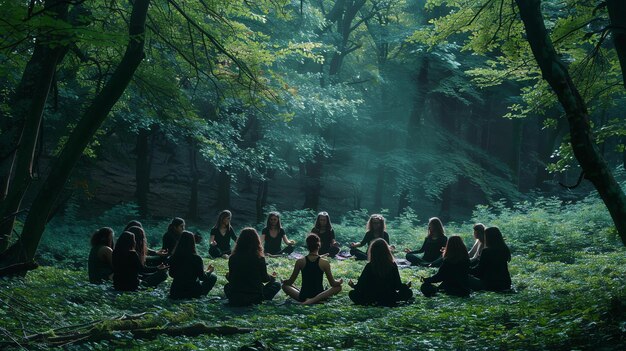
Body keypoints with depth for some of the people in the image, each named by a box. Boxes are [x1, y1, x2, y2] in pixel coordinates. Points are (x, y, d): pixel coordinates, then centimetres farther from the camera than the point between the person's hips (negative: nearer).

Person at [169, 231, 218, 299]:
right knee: (213, 276, 13)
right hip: (192, 292, -5)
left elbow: (171, 274, 10)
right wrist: (209, 271, 13)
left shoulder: (173, 257, -6)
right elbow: (202, 277, -8)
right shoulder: (196, 258, -19)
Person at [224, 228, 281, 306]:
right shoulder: (260, 259, -14)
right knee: (277, 285, 18)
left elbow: (230, 278, 6)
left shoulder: (232, 258, -8)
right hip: (255, 296, -3)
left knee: (227, 286, 35)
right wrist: (272, 277, 26)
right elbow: (264, 278, 2)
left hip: (235, 299, 3)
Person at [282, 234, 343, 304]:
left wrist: (283, 281, 24)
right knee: (338, 287, 14)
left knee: (285, 285, 23)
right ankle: (315, 300, -8)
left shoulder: (300, 262, -5)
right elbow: (333, 284, -2)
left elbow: (290, 282, 1)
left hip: (302, 298, 4)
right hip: (320, 297, -3)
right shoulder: (324, 263, -9)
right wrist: (340, 281, 19)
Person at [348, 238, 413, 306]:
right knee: (408, 292, 22)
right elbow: (398, 285, -3)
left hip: (372, 300, -1)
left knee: (352, 294, 18)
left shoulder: (369, 266, -12)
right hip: (390, 300, 1)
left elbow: (361, 286, -6)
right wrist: (406, 286, 19)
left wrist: (354, 286, 16)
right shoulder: (393, 265, -10)